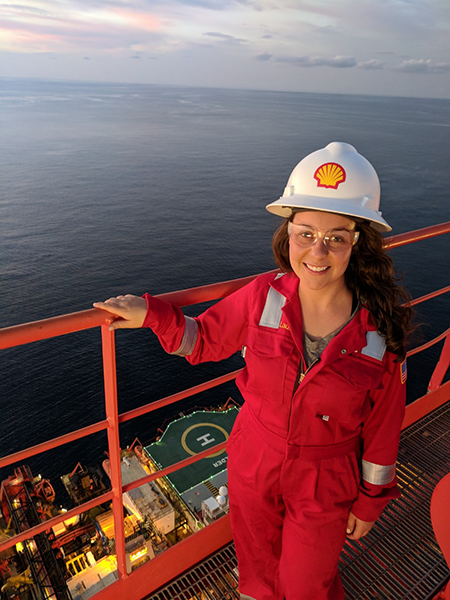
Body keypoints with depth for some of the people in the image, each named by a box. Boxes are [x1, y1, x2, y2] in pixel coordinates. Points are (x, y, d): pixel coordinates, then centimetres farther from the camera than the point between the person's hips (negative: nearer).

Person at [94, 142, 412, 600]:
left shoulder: (382, 330, -22)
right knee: (257, 561, 32)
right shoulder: (262, 298, -19)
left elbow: (382, 426, -9)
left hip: (324, 487, -2)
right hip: (252, 467, 2)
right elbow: (204, 338, -2)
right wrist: (151, 314, -16)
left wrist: (370, 501, 2)